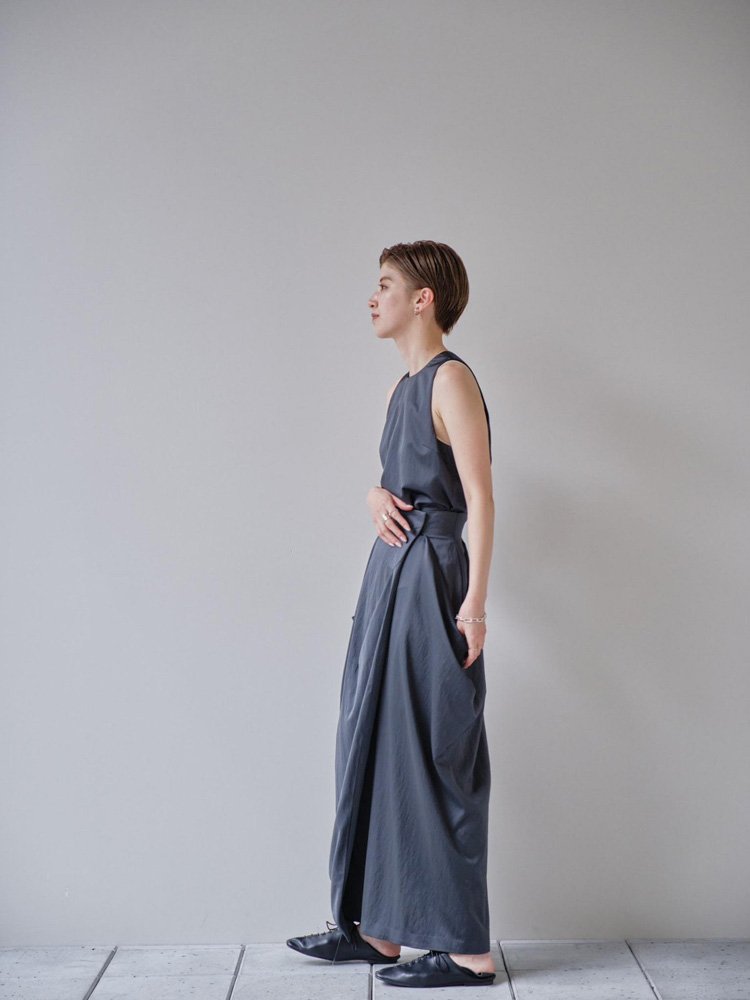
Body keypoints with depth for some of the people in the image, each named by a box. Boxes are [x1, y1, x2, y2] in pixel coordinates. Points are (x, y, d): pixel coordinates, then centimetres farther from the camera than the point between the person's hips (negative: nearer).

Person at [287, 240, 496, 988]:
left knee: (432, 752, -5)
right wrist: (377, 496, 3)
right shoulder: (401, 390, 16)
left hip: (430, 573, -9)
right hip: (390, 568, 10)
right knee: (374, 740, 11)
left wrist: (475, 601, -20)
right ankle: (379, 928, 22)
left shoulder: (451, 379, -10)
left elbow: (479, 497, -15)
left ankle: (465, 948, 5)